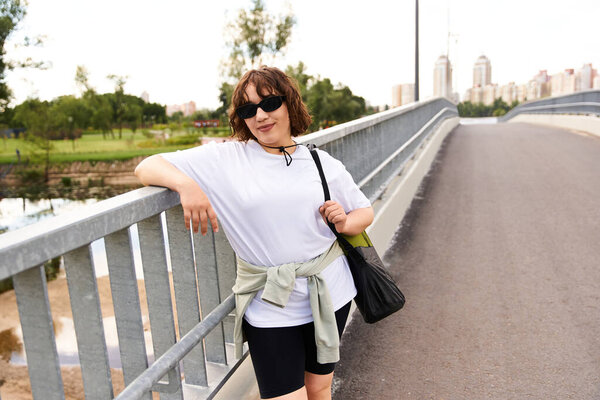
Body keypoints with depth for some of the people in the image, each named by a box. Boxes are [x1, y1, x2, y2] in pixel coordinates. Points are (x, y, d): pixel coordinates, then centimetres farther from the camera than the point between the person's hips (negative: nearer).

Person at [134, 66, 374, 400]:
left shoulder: (324, 163, 3)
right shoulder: (225, 160, -4)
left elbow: (365, 211, 13)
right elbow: (147, 167, -6)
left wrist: (345, 222, -10)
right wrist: (186, 184, -27)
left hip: (330, 296, 3)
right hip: (270, 308, -3)